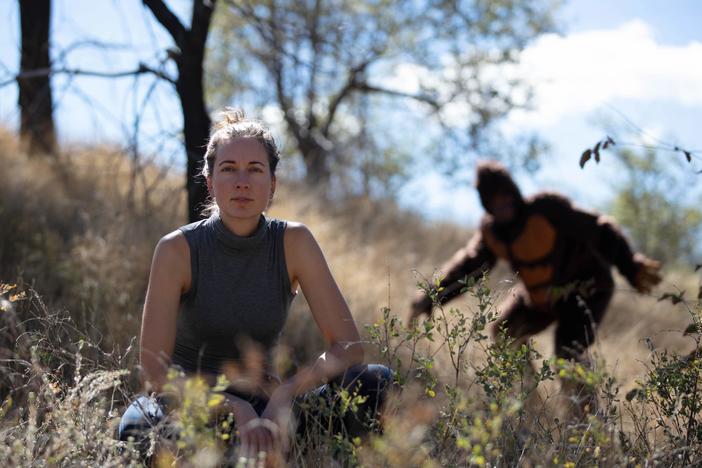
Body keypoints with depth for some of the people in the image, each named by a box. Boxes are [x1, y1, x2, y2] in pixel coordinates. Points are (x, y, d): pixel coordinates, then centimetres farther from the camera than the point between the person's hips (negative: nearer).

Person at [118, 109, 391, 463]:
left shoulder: (293, 241, -8)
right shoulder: (178, 249, -15)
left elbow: (348, 346, -12)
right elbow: (154, 371, -18)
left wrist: (283, 398, -28)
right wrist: (235, 408, -31)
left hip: (260, 403, 3)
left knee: (373, 383, -22)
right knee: (137, 428, -39)